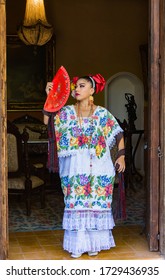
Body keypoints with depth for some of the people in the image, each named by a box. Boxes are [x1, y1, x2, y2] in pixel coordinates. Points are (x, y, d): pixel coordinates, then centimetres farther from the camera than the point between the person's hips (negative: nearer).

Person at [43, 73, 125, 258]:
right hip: (74, 168, 1)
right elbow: (47, 121, -6)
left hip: (97, 167, -1)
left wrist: (121, 156, -2)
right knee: (75, 203, 3)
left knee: (96, 202, 5)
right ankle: (76, 244, 13)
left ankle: (93, 243, 18)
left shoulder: (102, 113, 1)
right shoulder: (67, 112, 5)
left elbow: (118, 134, 5)